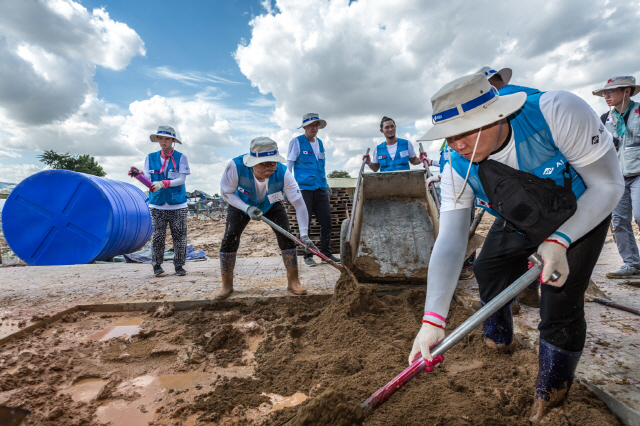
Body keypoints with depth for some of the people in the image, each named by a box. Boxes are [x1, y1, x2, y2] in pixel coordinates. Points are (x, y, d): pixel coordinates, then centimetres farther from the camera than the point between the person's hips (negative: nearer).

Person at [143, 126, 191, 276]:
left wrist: (162, 184, -23)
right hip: (157, 205, 2)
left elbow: (181, 179, -10)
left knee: (179, 236, 3)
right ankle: (156, 265, 15)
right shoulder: (151, 158, 8)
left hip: (177, 205, -1)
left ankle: (179, 265, 15)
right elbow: (147, 180, 0)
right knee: (157, 236, 2)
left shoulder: (181, 157, 0)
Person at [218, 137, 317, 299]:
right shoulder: (236, 166, -38)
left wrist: (304, 234, -40)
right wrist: (247, 208, -36)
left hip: (271, 205, 1)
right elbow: (226, 193, -21)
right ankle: (226, 285, 7)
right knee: (230, 238, -11)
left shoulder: (283, 173, -36)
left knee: (286, 236, -12)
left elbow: (299, 204, -33)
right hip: (241, 204, 0)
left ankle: (293, 281, 4)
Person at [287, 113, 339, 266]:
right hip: (304, 188, -5)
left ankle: (326, 253, 16)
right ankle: (307, 256, 10)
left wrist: (326, 184, 22)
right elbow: (289, 165, -2)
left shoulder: (320, 143, 16)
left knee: (326, 220, 4)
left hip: (320, 189, 6)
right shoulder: (296, 142, -1)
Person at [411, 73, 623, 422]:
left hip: (581, 215, -4)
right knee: (487, 268, 12)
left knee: (561, 304, -10)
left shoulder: (558, 113, -38)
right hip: (519, 222, 4)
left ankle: (552, 392, 17)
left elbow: (608, 186, -25)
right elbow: (449, 242, -31)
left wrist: (560, 240, -38)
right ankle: (498, 340, 44)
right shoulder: (458, 170, -26)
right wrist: (433, 319, -39)